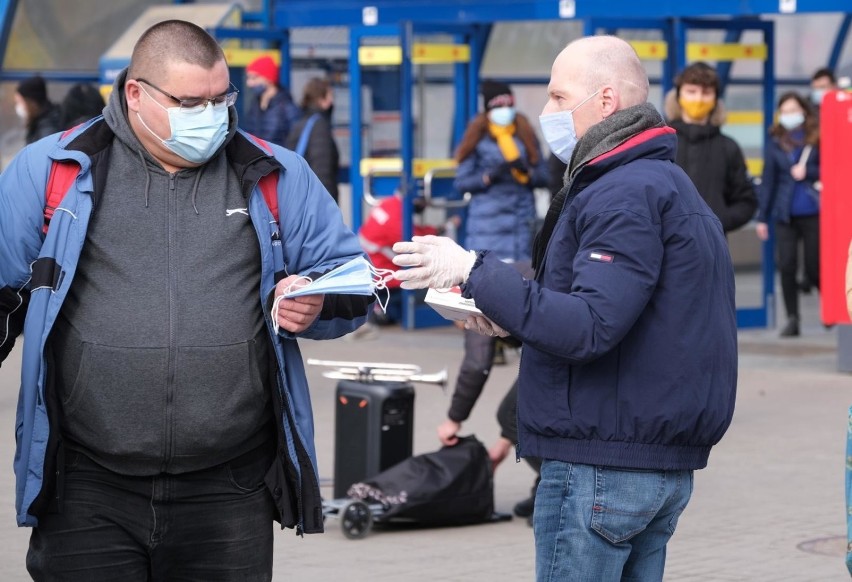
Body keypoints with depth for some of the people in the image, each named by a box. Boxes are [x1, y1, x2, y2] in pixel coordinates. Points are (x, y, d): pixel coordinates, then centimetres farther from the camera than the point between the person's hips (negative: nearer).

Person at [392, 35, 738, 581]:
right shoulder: (669, 183, 19)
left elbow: (588, 328, -25)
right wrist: (511, 319, 9)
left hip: (600, 468, -10)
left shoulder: (625, 194, -15)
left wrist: (474, 271, -23)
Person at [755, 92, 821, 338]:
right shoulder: (775, 140, 5)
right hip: (784, 214, 2)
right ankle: (792, 318, 5)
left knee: (814, 268, 1)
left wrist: (808, 172, -14)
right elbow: (768, 179, 8)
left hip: (813, 213, -2)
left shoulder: (817, 137, 0)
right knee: (786, 266, -4)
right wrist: (762, 218, 8)